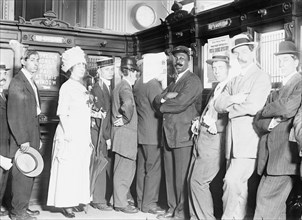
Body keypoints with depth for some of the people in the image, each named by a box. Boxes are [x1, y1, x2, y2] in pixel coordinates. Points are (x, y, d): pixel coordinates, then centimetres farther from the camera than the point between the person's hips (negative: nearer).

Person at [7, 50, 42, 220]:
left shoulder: (32, 83, 16)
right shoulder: (17, 82, -11)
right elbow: (14, 115, -17)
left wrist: (38, 138, 16)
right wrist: (22, 140, -20)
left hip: (33, 137, 9)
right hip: (22, 137, -8)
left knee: (30, 174, 12)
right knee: (21, 175, -2)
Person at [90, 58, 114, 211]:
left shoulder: (111, 88, 13)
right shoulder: (96, 89, -9)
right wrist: (107, 137, -15)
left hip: (110, 132, 7)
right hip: (100, 133, -6)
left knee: (109, 166, 8)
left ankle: (106, 197, 17)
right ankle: (98, 200, 9)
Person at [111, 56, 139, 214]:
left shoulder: (119, 86, 16)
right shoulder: (125, 87, -15)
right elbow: (128, 104, -36)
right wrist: (126, 119, -22)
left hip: (122, 134, 10)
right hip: (124, 134, -10)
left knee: (122, 169, 15)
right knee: (124, 170, -3)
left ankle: (119, 200, 23)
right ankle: (120, 203, 3)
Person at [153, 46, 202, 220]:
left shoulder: (193, 80, -6)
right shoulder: (174, 83, 22)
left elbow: (180, 104, -18)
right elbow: (156, 101, 14)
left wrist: (162, 106, -1)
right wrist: (165, 97, -8)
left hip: (183, 134, -8)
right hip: (169, 134, 8)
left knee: (182, 176, -3)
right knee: (170, 175, 12)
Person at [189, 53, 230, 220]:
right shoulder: (216, 89, 18)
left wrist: (216, 126, -20)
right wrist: (198, 121, 10)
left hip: (215, 139, -9)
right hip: (201, 136, 9)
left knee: (198, 181, -8)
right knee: (192, 180, 11)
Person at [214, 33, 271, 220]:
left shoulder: (261, 77, -6)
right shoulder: (233, 80, 18)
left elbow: (252, 106, -19)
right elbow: (218, 105, 7)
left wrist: (230, 109, -3)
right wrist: (233, 99, -13)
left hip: (249, 140, -7)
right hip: (233, 140, 7)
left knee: (232, 181, -16)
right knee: (239, 184, 14)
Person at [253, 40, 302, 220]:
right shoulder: (276, 93, 21)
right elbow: (258, 121, 13)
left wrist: (266, 111, -1)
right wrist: (270, 122, -9)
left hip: (286, 156, -7)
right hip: (271, 157, 7)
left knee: (266, 201, -10)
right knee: (276, 205, 9)